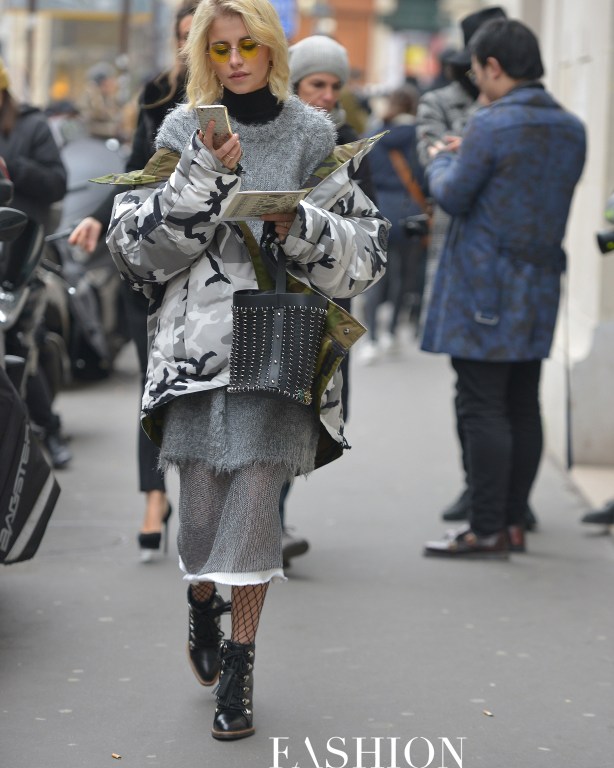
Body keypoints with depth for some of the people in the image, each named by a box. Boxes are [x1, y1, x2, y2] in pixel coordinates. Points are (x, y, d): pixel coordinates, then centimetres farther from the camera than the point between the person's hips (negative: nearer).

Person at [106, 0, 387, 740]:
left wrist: (300, 227, -12)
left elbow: (366, 247, 6)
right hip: (198, 340, 1)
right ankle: (202, 600, 34)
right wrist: (201, 175, -12)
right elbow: (137, 241, 0)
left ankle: (239, 668, 4)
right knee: (202, 504, 0)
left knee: (256, 499, -7)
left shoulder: (312, 137, 7)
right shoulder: (184, 133, 7)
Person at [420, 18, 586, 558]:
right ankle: (514, 522, 17)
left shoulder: (491, 125, -15)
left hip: (485, 290, -8)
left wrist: (443, 161, 11)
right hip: (540, 288, 8)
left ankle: (488, 531, -6)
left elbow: (453, 196, -11)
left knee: (482, 409, -6)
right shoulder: (571, 129, 9)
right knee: (523, 407, 12)